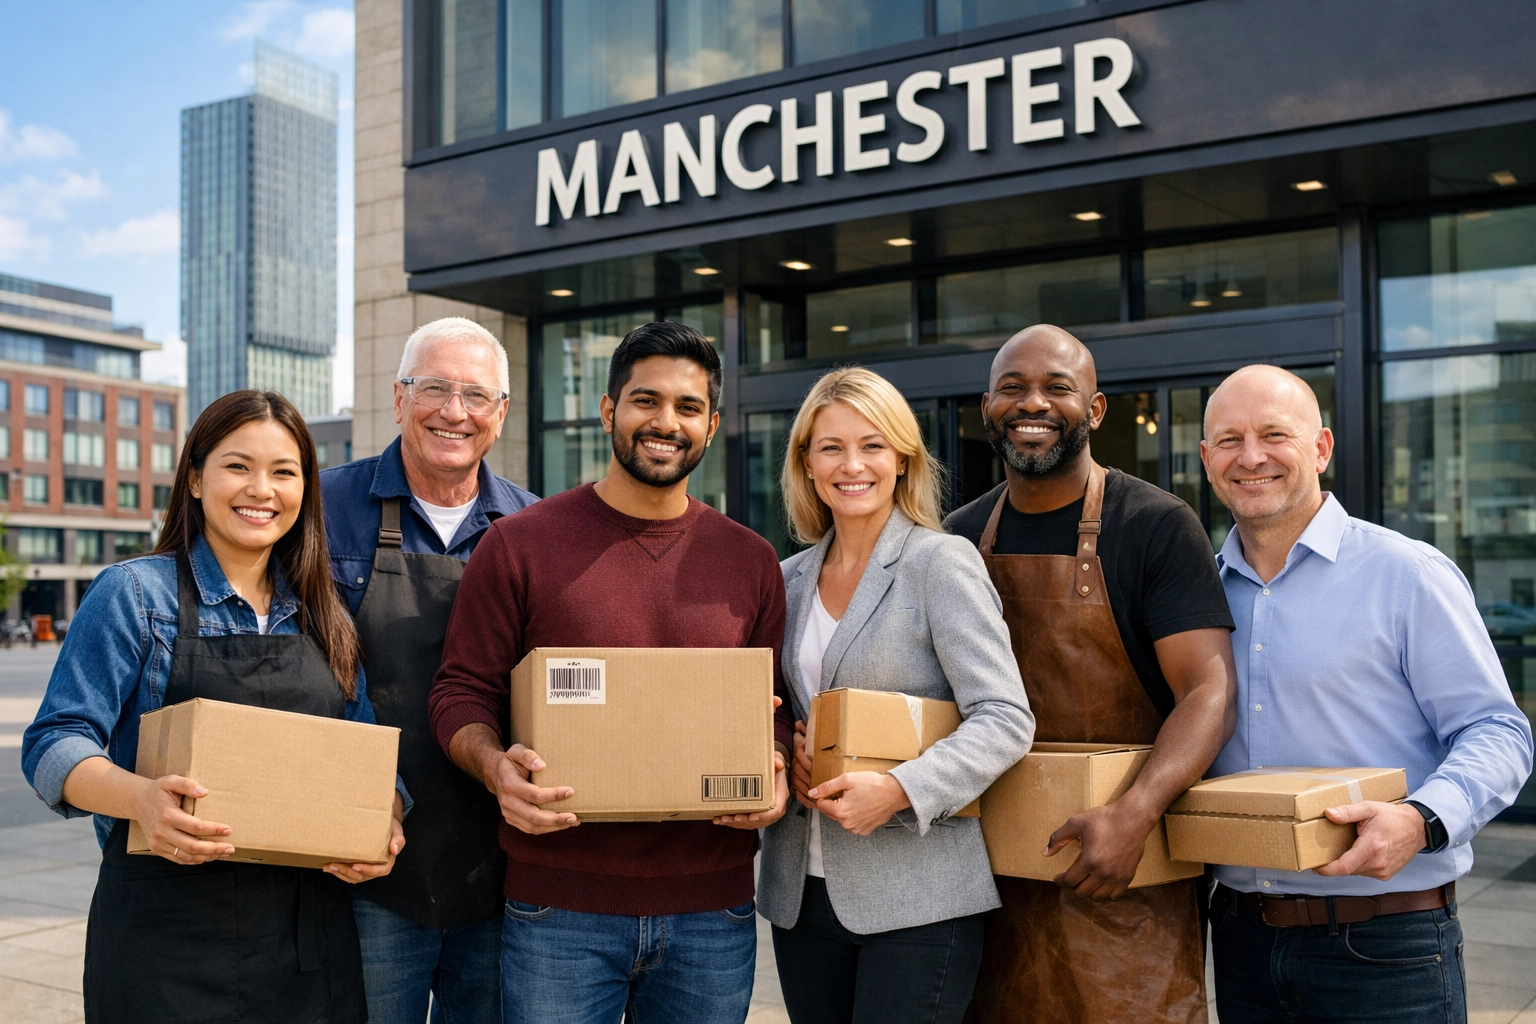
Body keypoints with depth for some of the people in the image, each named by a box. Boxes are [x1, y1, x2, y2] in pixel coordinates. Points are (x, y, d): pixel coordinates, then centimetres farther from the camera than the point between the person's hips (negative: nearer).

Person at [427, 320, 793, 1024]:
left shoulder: (751, 562, 8)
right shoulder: (520, 543, -1)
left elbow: (775, 706, 13)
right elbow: (462, 691, 0)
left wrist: (774, 774, -7)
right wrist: (496, 766, -19)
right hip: (559, 909, -2)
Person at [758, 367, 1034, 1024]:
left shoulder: (942, 563, -6)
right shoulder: (789, 580, 11)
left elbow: (1005, 720, -13)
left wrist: (900, 790, -24)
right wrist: (783, 752, -2)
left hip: (916, 899, -5)